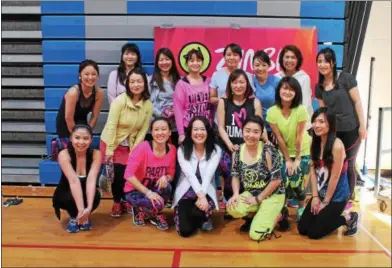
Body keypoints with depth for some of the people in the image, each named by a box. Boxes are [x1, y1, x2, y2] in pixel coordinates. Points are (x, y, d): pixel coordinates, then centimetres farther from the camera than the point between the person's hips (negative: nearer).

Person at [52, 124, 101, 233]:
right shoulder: (64, 154, -25)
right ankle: (73, 218, -1)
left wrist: (89, 208, -46)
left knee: (96, 195, -32)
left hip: (86, 194, 1)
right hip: (65, 195, -1)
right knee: (71, 197, -34)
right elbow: (74, 181, -37)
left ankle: (85, 217, 0)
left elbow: (91, 179, -32)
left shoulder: (96, 154, -20)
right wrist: (81, 209, -47)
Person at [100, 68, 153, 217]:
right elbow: (111, 126, -19)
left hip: (130, 145, 3)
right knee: (117, 172, -5)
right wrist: (109, 150, -19)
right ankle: (117, 202, 19)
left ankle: (126, 200, 25)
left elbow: (143, 130, -6)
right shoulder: (120, 101, -19)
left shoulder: (148, 105, -9)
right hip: (112, 142, -3)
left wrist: (134, 150, -10)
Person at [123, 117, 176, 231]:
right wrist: (148, 192, -31)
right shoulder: (143, 147, -24)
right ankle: (139, 211, 5)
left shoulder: (172, 149, -9)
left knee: (166, 186, -31)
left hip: (155, 189, 4)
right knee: (156, 204, -33)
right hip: (135, 190, -4)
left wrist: (165, 178, -24)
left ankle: (156, 214, 0)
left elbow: (171, 174, 1)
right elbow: (128, 175, -26)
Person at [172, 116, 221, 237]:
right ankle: (200, 217, 20)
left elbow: (208, 175, -14)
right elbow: (190, 175, -15)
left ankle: (204, 218, 7)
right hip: (185, 192, 1)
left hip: (206, 192, 0)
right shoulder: (182, 150, -4)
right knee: (185, 231, -16)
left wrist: (202, 196, -27)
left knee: (197, 212, -33)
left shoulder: (216, 150, -4)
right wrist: (200, 195, -27)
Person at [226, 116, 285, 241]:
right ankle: (258, 215, 6)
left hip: (271, 195, -4)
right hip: (251, 193, 5)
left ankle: (278, 214, 13)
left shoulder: (268, 151, -20)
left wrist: (258, 199, -13)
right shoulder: (238, 152, -5)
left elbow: (276, 180, -17)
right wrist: (236, 194, -13)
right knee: (233, 209, -27)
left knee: (256, 235, -16)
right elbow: (235, 176, 5)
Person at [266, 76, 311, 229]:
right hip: (283, 153, 1)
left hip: (303, 152, -1)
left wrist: (297, 159, -12)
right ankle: (283, 212, 13)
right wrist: (287, 160, -9)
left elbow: (299, 137, -17)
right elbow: (279, 138, -12)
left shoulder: (301, 110, -21)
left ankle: (301, 208, 21)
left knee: (296, 183, -9)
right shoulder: (272, 112, -16)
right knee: (283, 182, -12)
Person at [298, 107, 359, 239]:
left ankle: (349, 218, 13)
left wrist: (326, 202, -11)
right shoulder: (315, 142, 0)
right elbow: (313, 170, 0)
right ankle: (327, 215, 26)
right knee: (302, 229, 4)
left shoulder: (337, 145, -23)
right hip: (321, 193, 7)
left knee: (314, 232, -4)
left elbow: (335, 177, -19)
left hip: (336, 196, -7)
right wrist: (315, 196, -5)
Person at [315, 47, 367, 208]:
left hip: (351, 130, -4)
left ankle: (348, 199, 24)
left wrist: (362, 126, -12)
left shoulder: (345, 78, -10)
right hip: (332, 132, 4)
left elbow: (357, 102, -9)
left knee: (348, 165, 6)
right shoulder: (319, 87, 4)